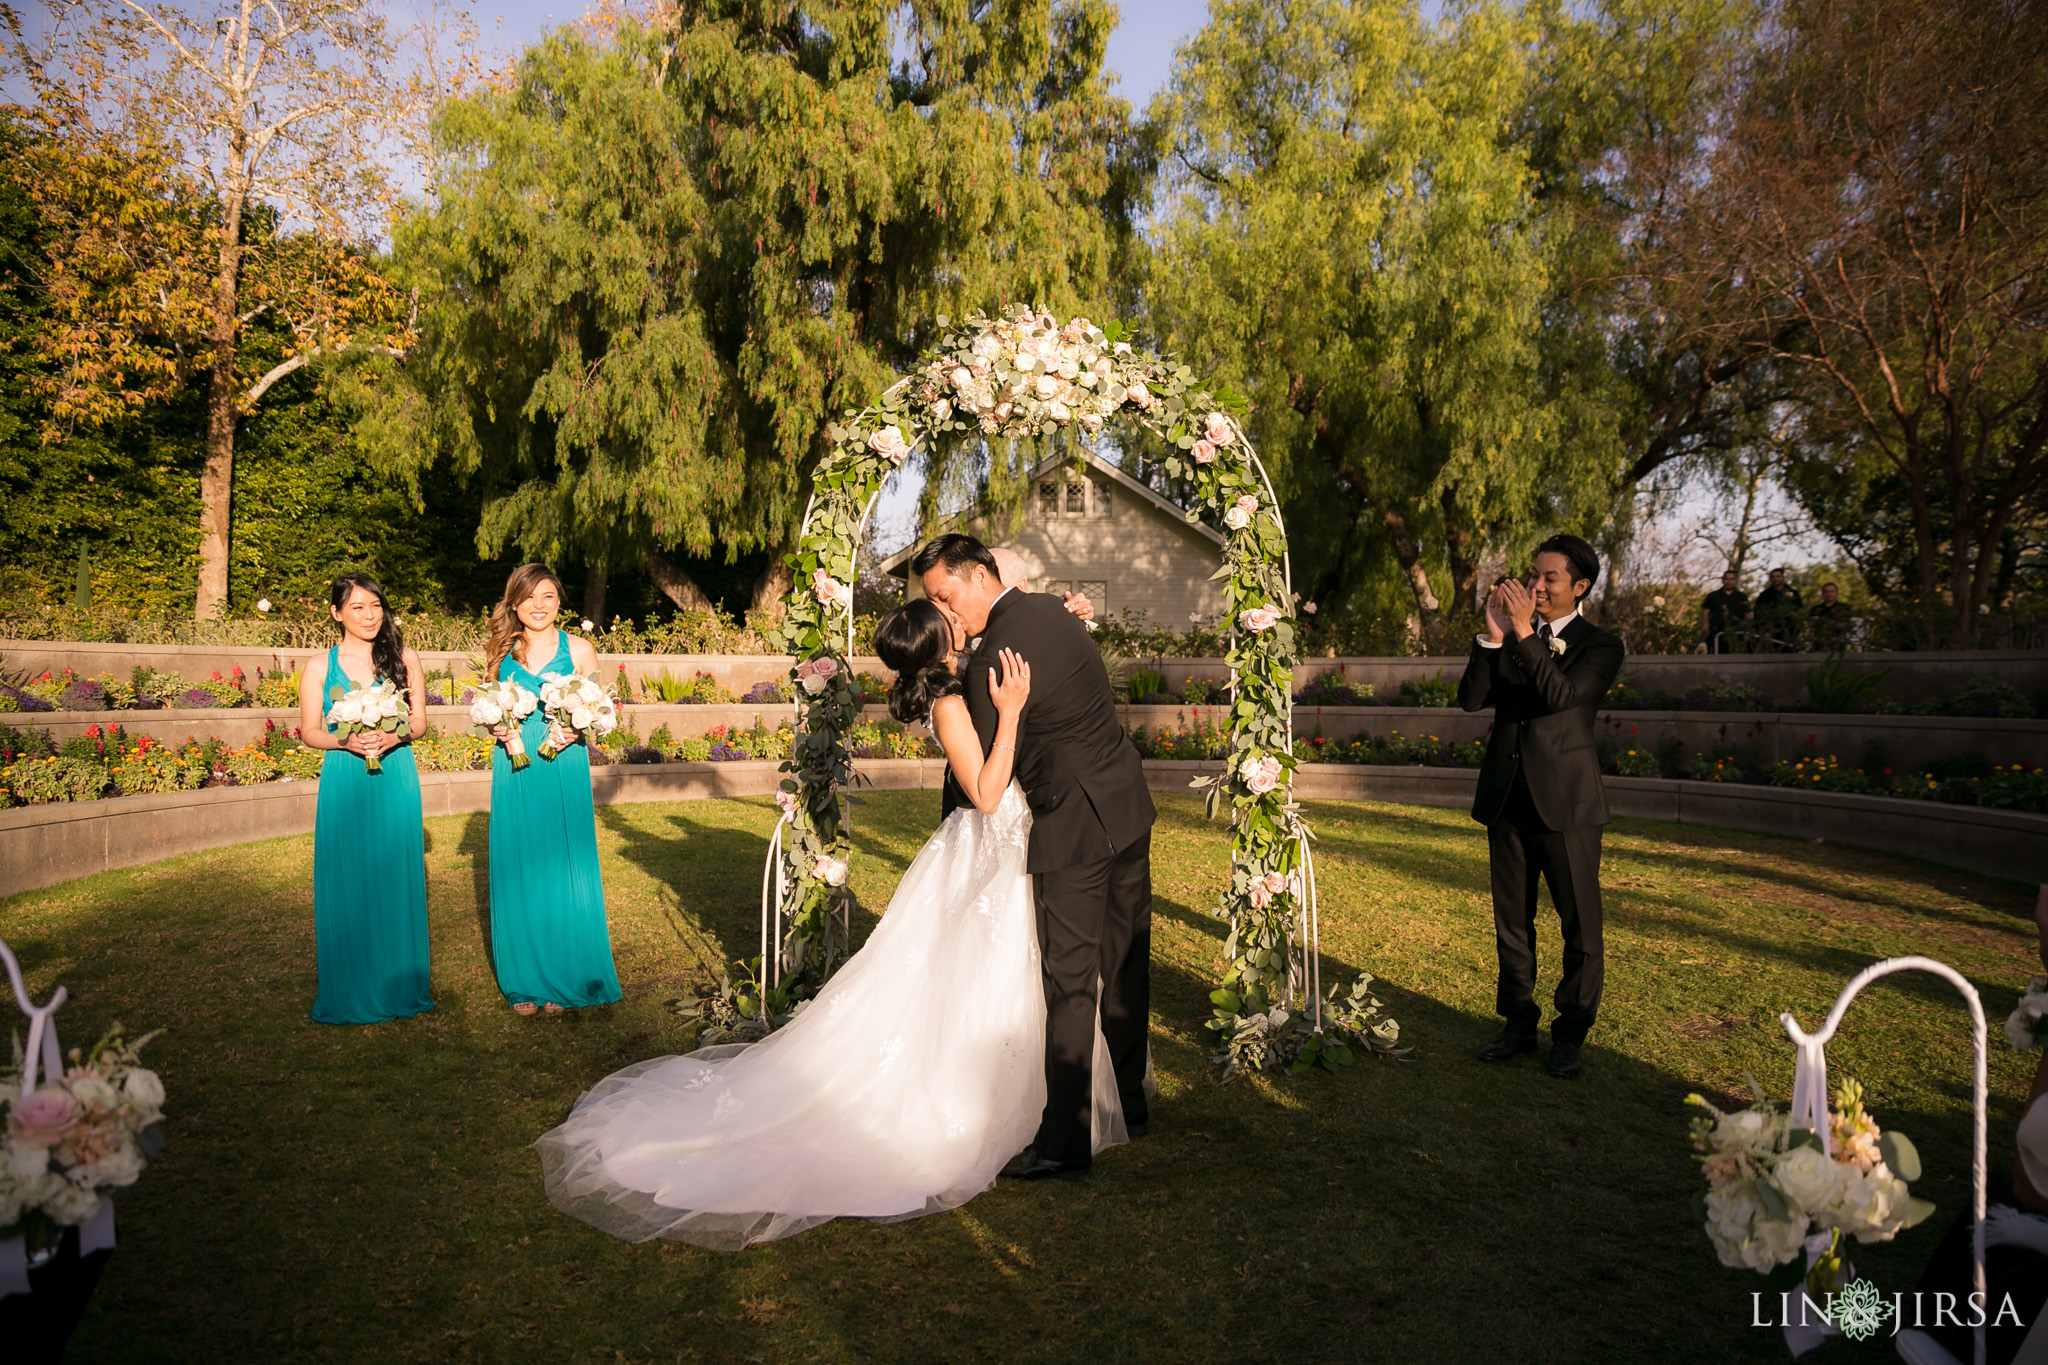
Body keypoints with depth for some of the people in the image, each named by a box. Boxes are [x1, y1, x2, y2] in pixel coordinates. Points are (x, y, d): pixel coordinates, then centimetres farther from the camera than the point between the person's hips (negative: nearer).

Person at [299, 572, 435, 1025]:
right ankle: (351, 991, 13)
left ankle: (401, 983, 17)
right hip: (344, 781, -1)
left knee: (397, 876, 4)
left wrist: (397, 734, -13)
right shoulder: (319, 666, 3)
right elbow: (309, 731, 4)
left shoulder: (404, 659, 5)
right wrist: (346, 741, -15)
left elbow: (420, 721, 8)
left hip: (396, 780, 1)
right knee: (347, 882, 2)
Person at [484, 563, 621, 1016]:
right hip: (515, 772, 2)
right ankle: (525, 982, 16)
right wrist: (496, 729, -5)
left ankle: (565, 980, 13)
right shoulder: (502, 652, 9)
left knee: (563, 869, 1)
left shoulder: (579, 650, 3)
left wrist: (576, 731, -14)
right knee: (517, 871, 5)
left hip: (563, 770, -2)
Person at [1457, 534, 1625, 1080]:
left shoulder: (1599, 645, -1)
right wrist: (1493, 634, -11)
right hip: (1507, 797, 4)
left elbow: (1561, 696, -19)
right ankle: (1518, 1023, 26)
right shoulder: (1509, 638, 11)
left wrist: (1525, 634, -20)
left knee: (1580, 924, 4)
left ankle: (1570, 1034, 18)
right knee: (1511, 921, 12)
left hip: (1565, 800, -4)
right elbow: (1471, 698, -2)